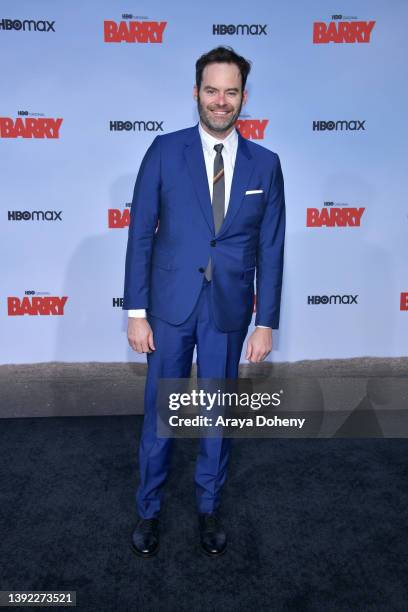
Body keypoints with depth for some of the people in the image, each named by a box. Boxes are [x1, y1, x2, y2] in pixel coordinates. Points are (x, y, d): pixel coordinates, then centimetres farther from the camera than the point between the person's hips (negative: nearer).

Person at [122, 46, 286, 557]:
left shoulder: (265, 164, 2)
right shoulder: (164, 151, -3)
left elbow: (270, 250, 2)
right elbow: (140, 235, -3)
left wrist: (266, 322, -1)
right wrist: (136, 312, -7)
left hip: (229, 310, 2)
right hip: (171, 304, -1)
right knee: (159, 411, 10)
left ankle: (208, 506, 36)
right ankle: (148, 509, 31)